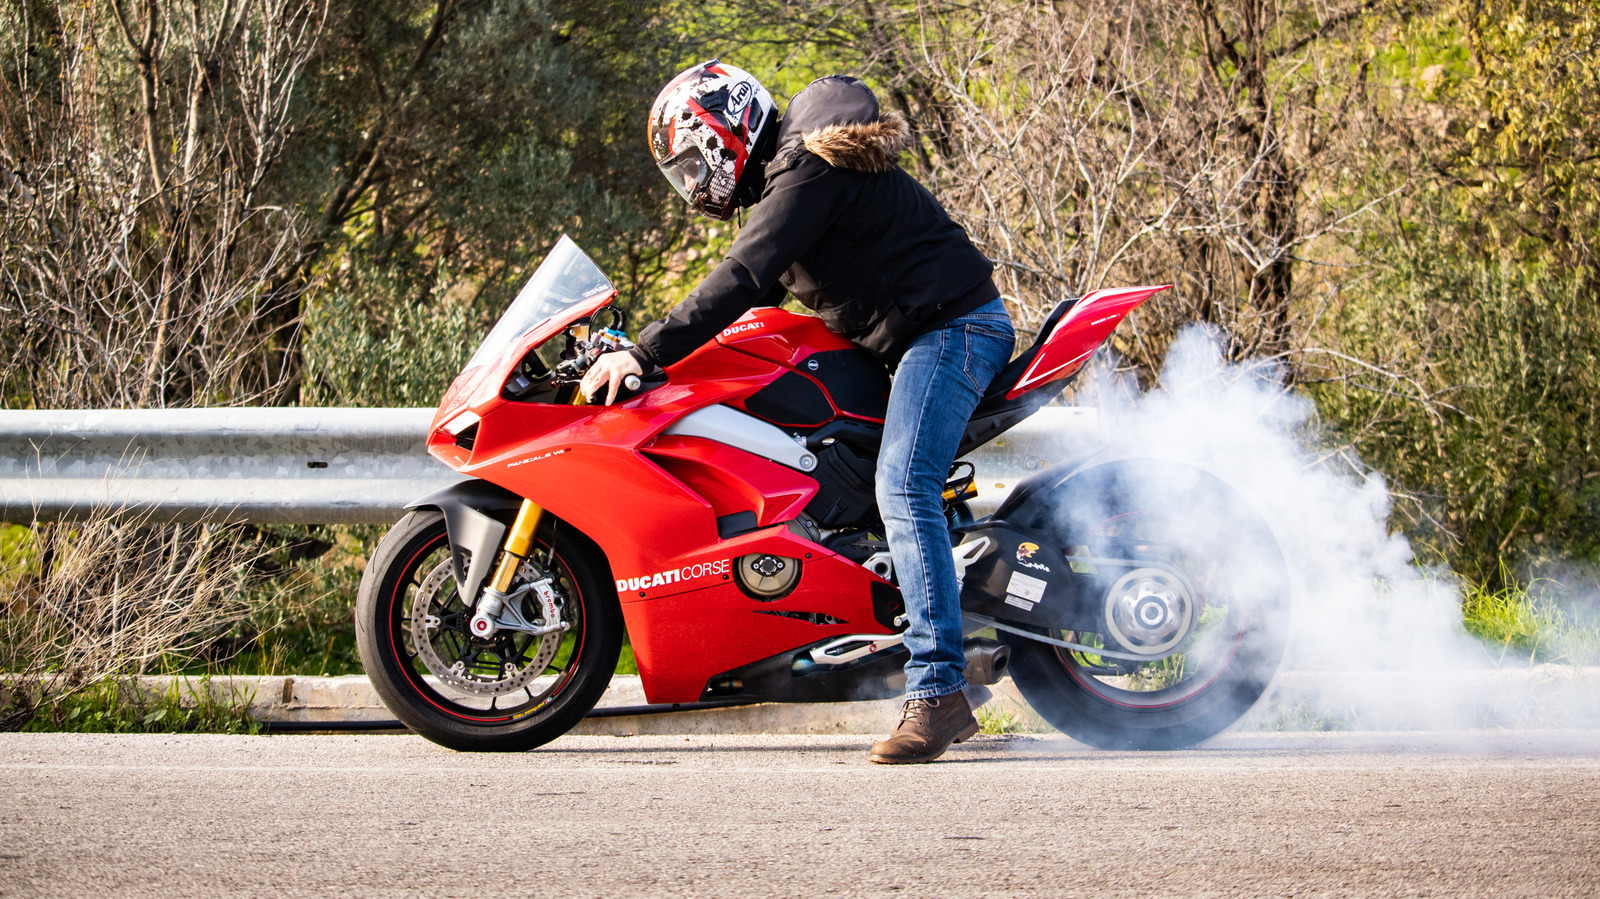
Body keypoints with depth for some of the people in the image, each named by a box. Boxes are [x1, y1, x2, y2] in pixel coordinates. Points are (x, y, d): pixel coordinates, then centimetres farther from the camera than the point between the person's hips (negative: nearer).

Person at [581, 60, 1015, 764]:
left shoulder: (810, 169, -16)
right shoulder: (785, 172, 18)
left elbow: (742, 280, -27)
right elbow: (759, 288, 28)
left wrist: (643, 354, -29)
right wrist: (654, 349, 23)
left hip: (953, 327, -12)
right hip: (912, 337, 12)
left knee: (901, 488, -25)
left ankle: (937, 692, -32)